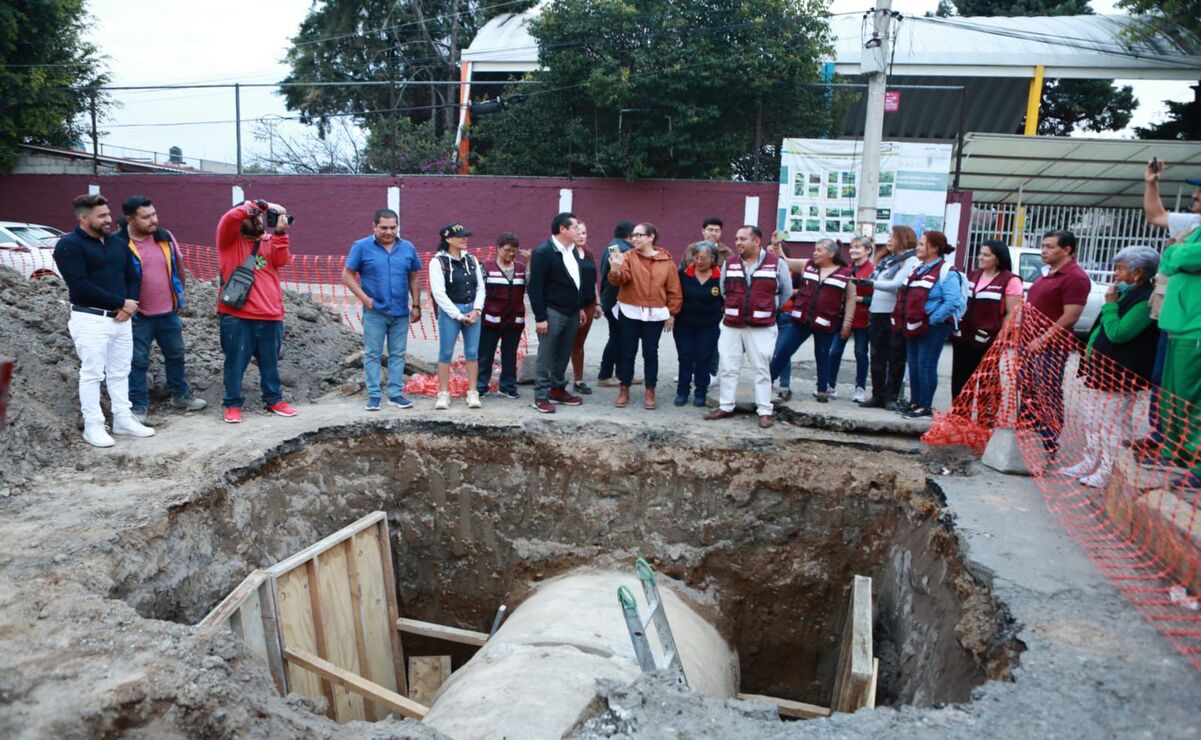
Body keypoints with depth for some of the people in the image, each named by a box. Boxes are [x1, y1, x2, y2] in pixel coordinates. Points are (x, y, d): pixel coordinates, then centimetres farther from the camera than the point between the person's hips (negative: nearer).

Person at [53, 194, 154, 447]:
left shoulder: (118, 243, 13)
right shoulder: (69, 245, -9)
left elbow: (133, 277, 14)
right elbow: (80, 287, -17)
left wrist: (129, 305, -6)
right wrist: (122, 302, -15)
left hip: (121, 318, 7)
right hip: (90, 319, -7)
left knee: (120, 372, 12)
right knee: (92, 373, 0)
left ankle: (123, 419, 22)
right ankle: (93, 425, 8)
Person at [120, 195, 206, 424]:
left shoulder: (165, 237, 0)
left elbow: (178, 266, 14)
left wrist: (180, 295, 17)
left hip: (169, 313, 5)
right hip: (138, 316, -5)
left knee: (176, 355, 17)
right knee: (138, 361, 5)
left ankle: (181, 395, 34)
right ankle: (139, 406, 15)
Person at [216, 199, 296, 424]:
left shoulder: (269, 241, 15)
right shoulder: (230, 239, 3)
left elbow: (282, 261, -2)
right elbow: (230, 218, -16)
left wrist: (280, 232, -10)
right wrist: (261, 204, -15)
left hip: (270, 315, 4)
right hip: (237, 315, -4)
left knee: (270, 362, 14)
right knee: (236, 362, 2)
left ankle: (274, 400, 25)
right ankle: (233, 404, 12)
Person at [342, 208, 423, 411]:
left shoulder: (408, 248, 5)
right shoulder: (361, 247, -3)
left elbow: (415, 278, 11)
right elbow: (347, 275, -2)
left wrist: (416, 305, 8)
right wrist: (364, 298, -10)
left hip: (400, 312, 3)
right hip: (374, 312, -3)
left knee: (398, 355, 8)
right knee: (372, 354, 2)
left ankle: (395, 394, 15)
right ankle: (373, 395, 8)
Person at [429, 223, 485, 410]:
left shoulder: (471, 259, 9)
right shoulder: (438, 262, -7)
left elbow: (480, 287, 9)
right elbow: (439, 293, -12)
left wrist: (476, 310, -6)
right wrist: (458, 315, -13)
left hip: (472, 310, 5)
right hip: (450, 312, -4)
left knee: (472, 353, 5)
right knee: (446, 353, 0)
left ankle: (473, 393, 11)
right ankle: (443, 394, 7)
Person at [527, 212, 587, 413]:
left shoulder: (572, 250, 10)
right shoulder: (543, 252, -14)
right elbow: (535, 287, -16)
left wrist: (579, 308, 18)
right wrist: (540, 317, -18)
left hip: (571, 313, 7)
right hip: (552, 313, -7)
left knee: (563, 355, 15)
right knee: (546, 356, 0)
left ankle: (558, 390, 27)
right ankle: (541, 396, 7)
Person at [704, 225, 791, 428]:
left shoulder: (776, 263, -5)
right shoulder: (729, 263, 4)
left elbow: (786, 292, 5)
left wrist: (770, 310, 12)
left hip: (762, 327, -3)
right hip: (731, 325, 3)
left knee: (762, 369, 3)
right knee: (728, 367, 7)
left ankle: (765, 411, 9)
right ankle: (725, 406, 19)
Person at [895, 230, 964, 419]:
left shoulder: (946, 272, -13)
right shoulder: (919, 270, 15)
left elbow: (953, 302, -22)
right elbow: (907, 296, 22)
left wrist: (932, 319, -19)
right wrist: (906, 320, 11)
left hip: (933, 327, -9)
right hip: (914, 325, 9)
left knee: (926, 365, -4)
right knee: (913, 365, 12)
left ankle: (925, 406, 3)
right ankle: (915, 402, 21)